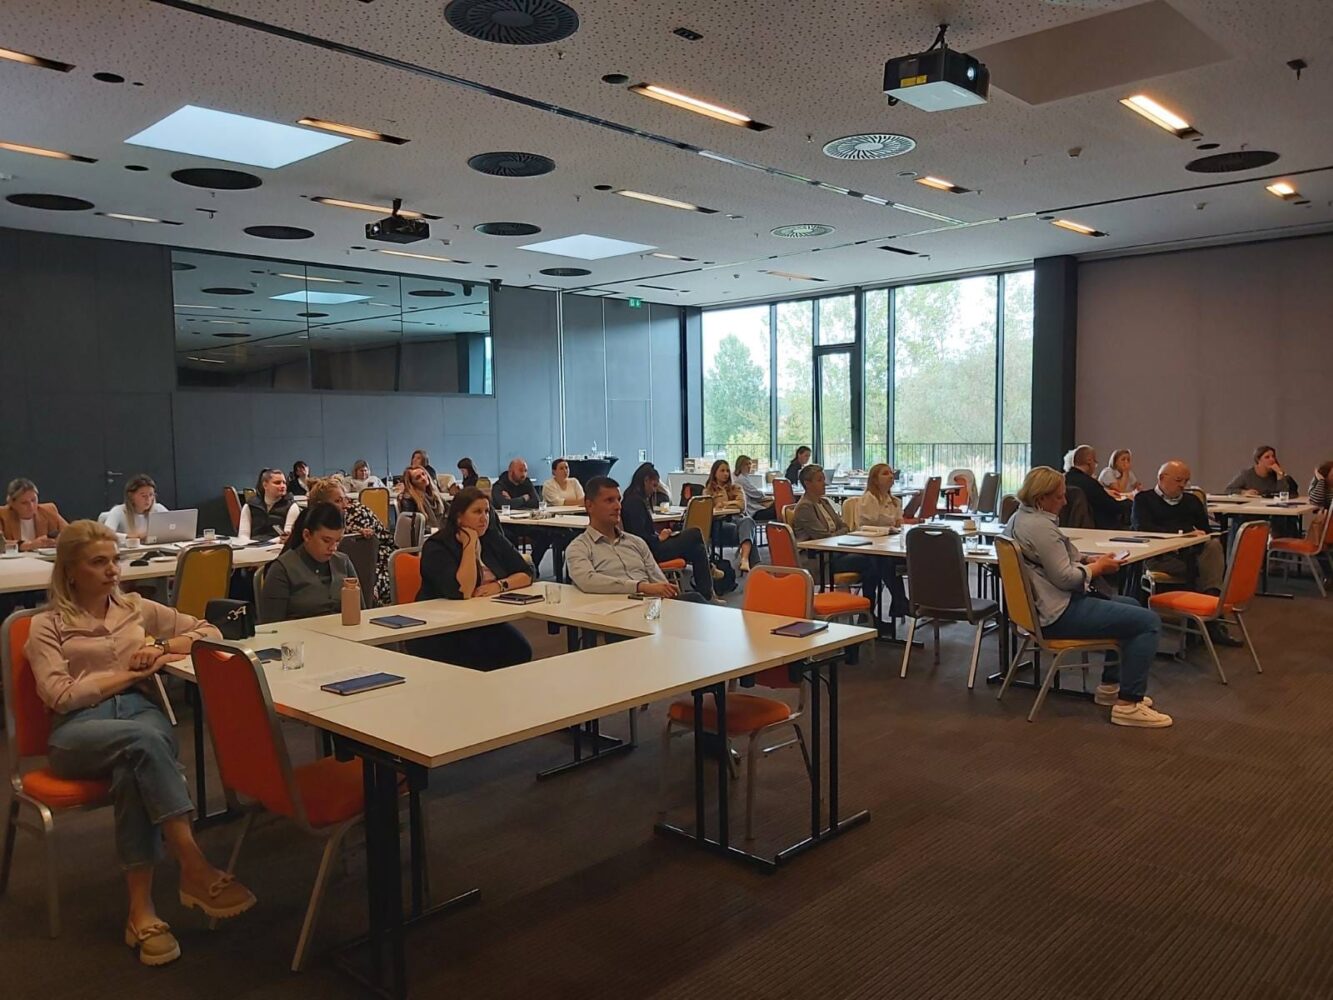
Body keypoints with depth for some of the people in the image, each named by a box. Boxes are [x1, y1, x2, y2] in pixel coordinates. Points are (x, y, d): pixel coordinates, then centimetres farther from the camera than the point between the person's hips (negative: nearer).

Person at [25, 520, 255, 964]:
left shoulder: (136, 608, 21)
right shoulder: (47, 626, 12)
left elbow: (209, 632, 20)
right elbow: (60, 695, -3)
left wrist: (163, 649, 3)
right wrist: (128, 674, -3)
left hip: (142, 711, 2)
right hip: (79, 729, -2)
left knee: (132, 769, -36)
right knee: (143, 740, -38)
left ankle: (141, 910, -34)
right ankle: (195, 869, -39)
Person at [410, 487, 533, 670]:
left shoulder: (492, 538, 8)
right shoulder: (436, 547, -10)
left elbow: (526, 574, 5)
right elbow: (461, 592, -24)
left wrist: (499, 585, -14)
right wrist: (469, 545, -19)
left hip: (485, 624, 5)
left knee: (520, 652, -23)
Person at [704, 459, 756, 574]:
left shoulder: (736, 488, 27)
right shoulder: (708, 491, 21)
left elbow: (741, 505, 7)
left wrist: (723, 504, 1)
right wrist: (732, 504, -3)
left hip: (737, 517, 1)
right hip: (719, 522, -1)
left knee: (748, 520, -39)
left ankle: (745, 559, -60)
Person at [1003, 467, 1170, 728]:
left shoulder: (1021, 517, 12)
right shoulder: (1039, 526, -21)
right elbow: (1066, 577, -21)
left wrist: (1091, 560, 7)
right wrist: (1097, 567, -3)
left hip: (1044, 606, 11)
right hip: (1059, 614, -11)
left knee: (1132, 606, 28)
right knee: (1148, 622, -11)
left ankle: (1110, 686, 30)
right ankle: (1128, 704, -6)